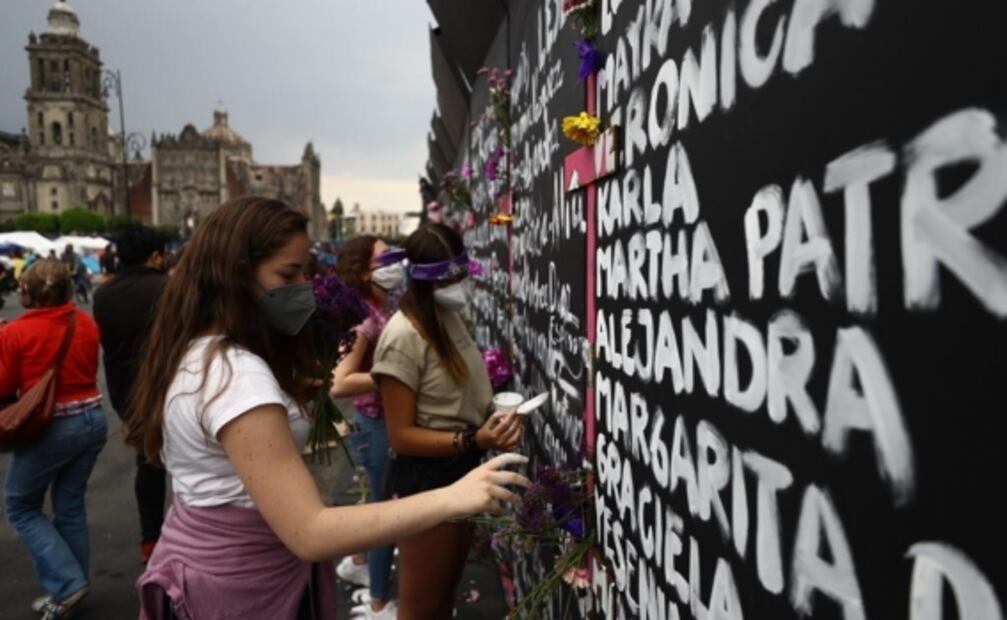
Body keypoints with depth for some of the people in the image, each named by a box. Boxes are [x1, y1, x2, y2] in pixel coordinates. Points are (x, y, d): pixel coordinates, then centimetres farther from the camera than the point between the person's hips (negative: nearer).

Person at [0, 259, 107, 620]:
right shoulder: (86, 323, 1)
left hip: (50, 427, -5)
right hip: (92, 419, 5)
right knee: (71, 507, 17)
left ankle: (67, 584, 5)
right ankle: (68, 589, 26)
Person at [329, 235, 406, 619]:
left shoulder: (384, 309, 2)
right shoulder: (363, 317, -22)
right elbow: (339, 385, -30)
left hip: (391, 420, 8)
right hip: (376, 423, -8)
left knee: (385, 502, 26)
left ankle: (357, 563, 50)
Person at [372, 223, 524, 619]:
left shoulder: (450, 316, 4)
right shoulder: (404, 337, -22)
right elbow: (401, 435, -21)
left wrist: (497, 415, -3)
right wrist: (472, 441, -31)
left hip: (462, 469, 8)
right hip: (426, 479, -8)